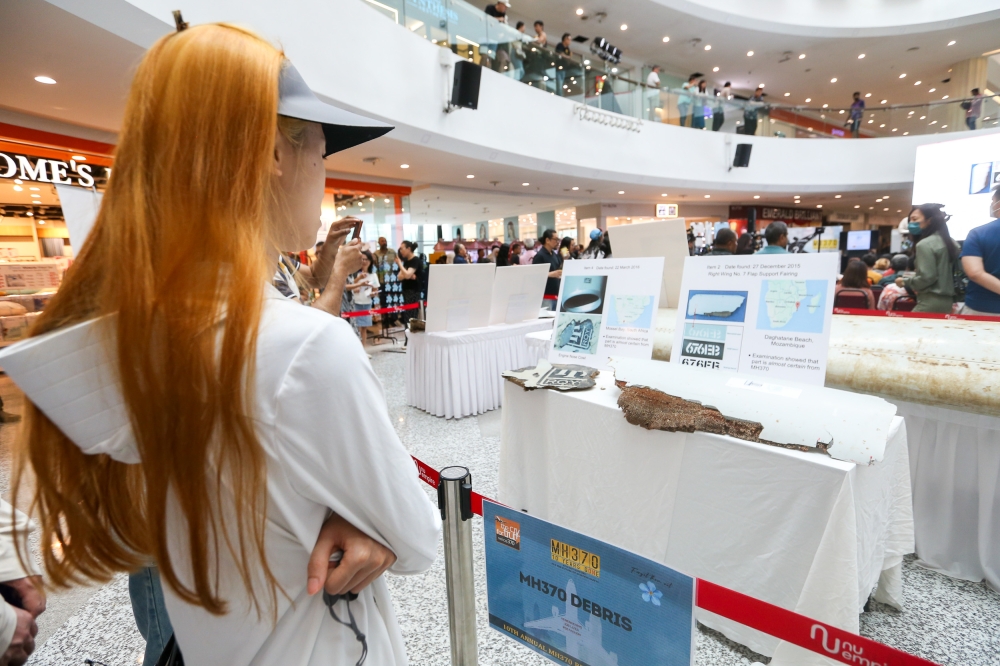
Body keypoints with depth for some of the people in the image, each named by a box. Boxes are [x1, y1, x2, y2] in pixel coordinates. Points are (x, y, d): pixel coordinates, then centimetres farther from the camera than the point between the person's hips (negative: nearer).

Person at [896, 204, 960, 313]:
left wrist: (905, 282, -3)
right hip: (948, 301, 9)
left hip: (930, 303, -9)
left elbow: (926, 278, -18)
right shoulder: (951, 242, 15)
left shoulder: (925, 244, -13)